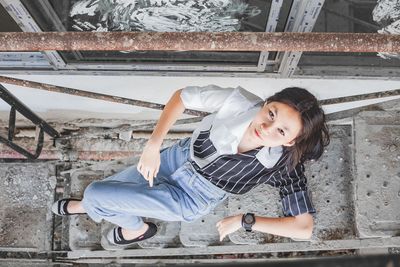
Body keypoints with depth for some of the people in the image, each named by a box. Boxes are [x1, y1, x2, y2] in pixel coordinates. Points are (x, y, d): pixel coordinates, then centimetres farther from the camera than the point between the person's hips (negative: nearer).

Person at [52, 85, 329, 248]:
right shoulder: (239, 100, -28)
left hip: (190, 200, -3)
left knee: (94, 194, -6)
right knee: (105, 188, 18)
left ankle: (137, 229, 28)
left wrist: (244, 220, -23)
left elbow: (304, 228, -26)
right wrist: (153, 145, -22)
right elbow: (182, 96, -13)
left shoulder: (285, 164, -30)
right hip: (180, 156, 3)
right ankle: (89, 205, 58)